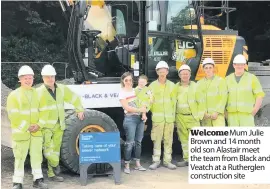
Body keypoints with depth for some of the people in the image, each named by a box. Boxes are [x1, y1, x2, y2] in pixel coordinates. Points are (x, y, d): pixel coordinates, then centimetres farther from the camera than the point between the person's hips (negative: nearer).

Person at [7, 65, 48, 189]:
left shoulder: (37, 93, 10)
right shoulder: (14, 95, -5)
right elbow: (13, 115, -11)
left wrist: (39, 125, -6)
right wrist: (25, 127, -14)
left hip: (36, 131, 4)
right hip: (20, 132, -4)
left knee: (37, 156, 9)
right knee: (20, 158, 1)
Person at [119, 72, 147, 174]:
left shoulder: (136, 90, 14)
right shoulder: (122, 93, -2)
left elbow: (142, 103, 15)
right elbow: (127, 107, -11)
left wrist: (144, 113, -3)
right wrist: (140, 110, -14)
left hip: (140, 118, 6)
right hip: (130, 119, -5)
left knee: (138, 141, 9)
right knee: (130, 142, -7)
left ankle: (138, 164, 17)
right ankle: (127, 165, -1)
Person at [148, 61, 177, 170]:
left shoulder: (171, 85, 11)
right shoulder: (152, 85, 6)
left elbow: (174, 101, 10)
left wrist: (173, 114, 4)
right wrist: (153, 112, -9)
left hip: (170, 117, 2)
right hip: (157, 118, -2)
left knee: (168, 140, 4)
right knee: (157, 140, -2)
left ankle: (167, 161, 12)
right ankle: (156, 161, 6)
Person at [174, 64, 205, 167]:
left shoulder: (195, 86, 1)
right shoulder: (176, 87, 7)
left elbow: (201, 102, 1)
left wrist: (199, 115, -3)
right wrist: (174, 115, 6)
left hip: (193, 117, -3)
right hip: (180, 117, 3)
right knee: (184, 139, 8)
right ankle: (186, 159, 16)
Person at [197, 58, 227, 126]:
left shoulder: (220, 80, 3)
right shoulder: (199, 83, 13)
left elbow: (223, 98, -3)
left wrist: (217, 112, -10)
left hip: (217, 115, -3)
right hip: (205, 115, 3)